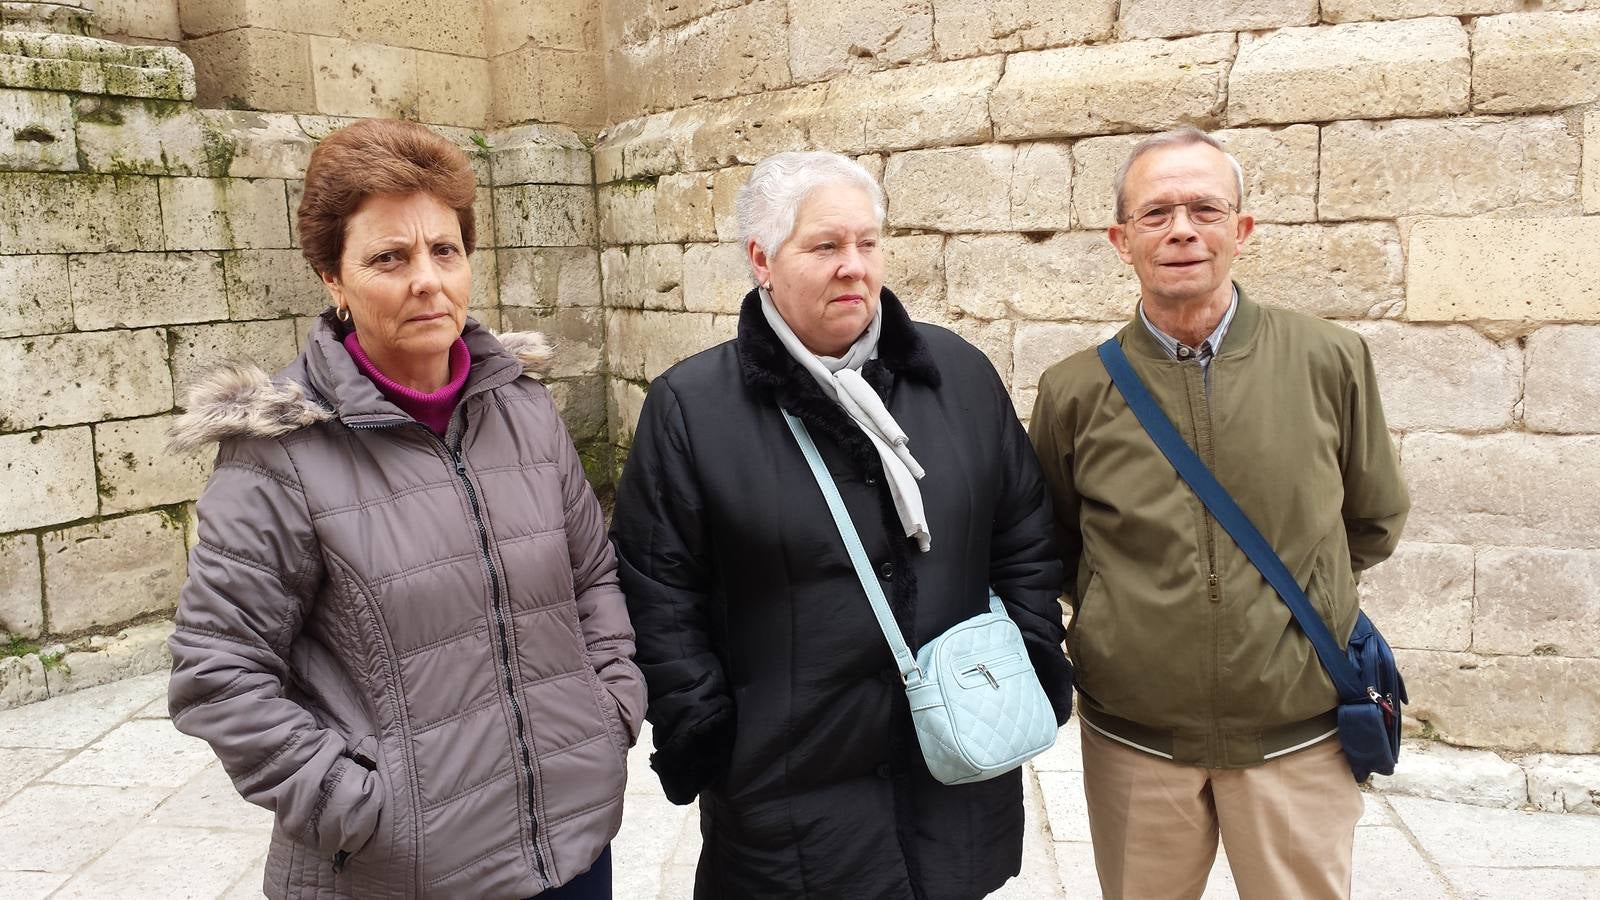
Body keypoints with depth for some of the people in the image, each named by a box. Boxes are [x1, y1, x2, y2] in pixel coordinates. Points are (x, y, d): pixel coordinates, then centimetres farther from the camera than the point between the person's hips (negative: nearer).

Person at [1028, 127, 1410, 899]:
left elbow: (1374, 520, 10)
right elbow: (1049, 545, 10)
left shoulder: (1330, 362, -5)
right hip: (1133, 740, 0)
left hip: (1297, 734, 0)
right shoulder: (1075, 392, -5)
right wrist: (1132, 605, 4)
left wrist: (1287, 594, 10)